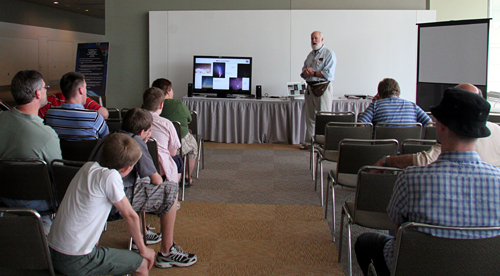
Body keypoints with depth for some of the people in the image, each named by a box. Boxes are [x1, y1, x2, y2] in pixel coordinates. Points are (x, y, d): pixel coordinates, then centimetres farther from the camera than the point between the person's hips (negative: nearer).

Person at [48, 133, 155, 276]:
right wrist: (143, 249, 2)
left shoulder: (88, 166, 3)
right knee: (143, 264, 0)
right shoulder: (111, 177, -19)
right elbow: (130, 216, -10)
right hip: (76, 261, -8)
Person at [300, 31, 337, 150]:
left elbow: (328, 73, -15)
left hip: (323, 88, -7)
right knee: (310, 117, 10)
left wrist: (313, 73, -10)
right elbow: (303, 70, 20)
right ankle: (308, 142, 17)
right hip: (310, 88, 7)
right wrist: (305, 72, -4)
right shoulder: (310, 55, 19)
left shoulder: (329, 54, -5)